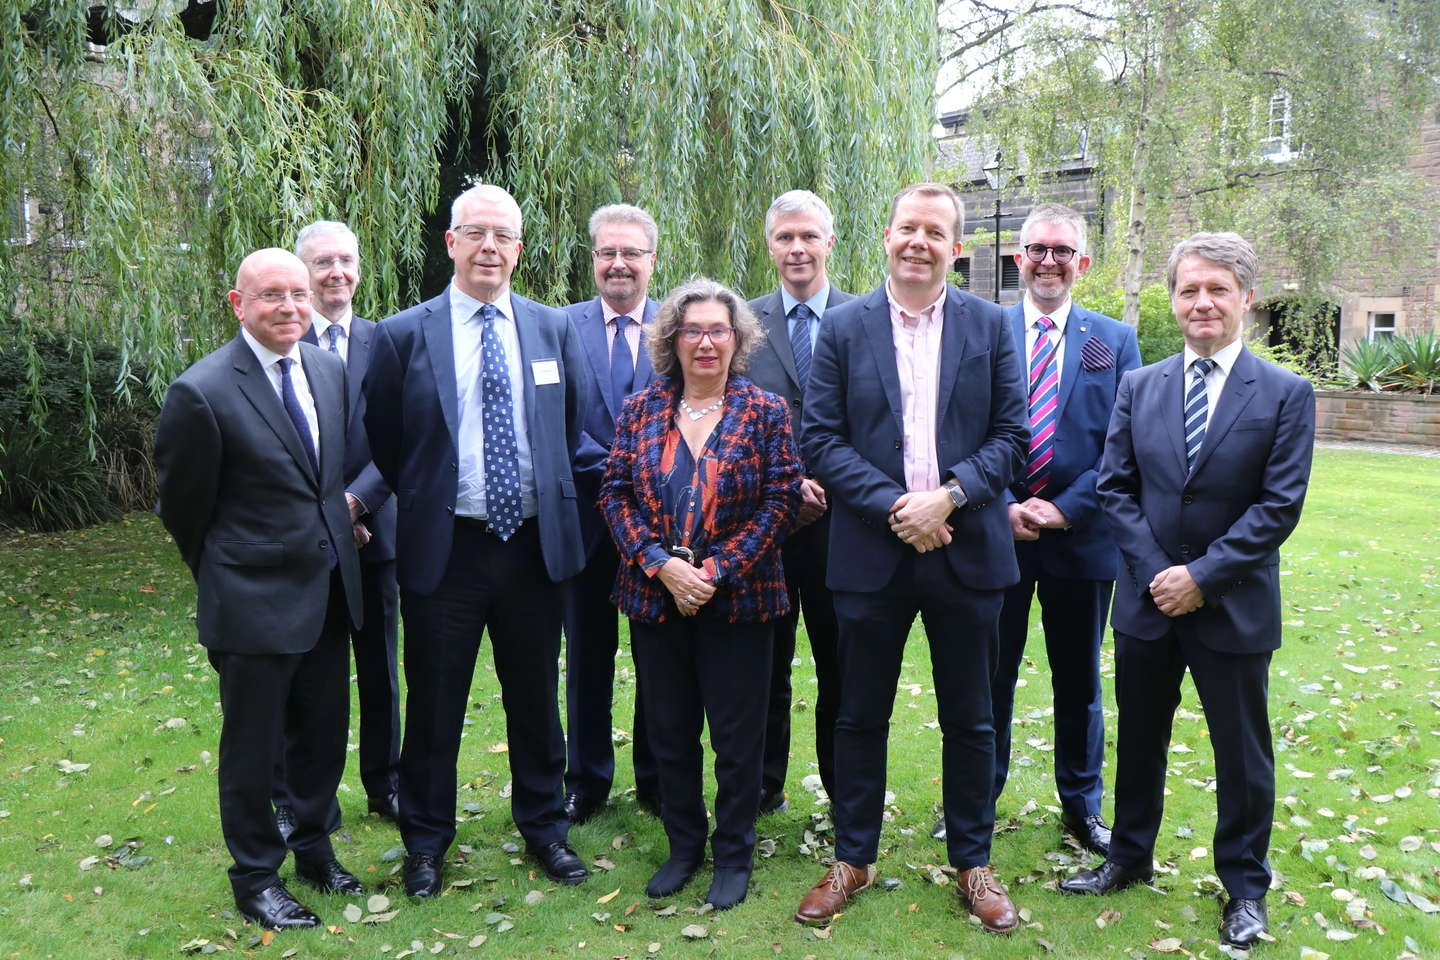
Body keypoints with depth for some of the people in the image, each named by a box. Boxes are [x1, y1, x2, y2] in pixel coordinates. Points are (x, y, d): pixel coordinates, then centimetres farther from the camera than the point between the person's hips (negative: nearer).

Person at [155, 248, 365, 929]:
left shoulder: (329, 370, 3)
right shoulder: (202, 393, -17)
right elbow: (182, 506, -5)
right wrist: (223, 576, 6)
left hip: (328, 591, 6)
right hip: (255, 600, -6)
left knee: (323, 736, 18)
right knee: (252, 749, 10)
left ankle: (315, 851, 39)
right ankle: (256, 879, 29)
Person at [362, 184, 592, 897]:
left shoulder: (555, 330, 4)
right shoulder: (402, 335, -3)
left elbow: (574, 431, 12)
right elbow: (380, 443, 5)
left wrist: (555, 503, 8)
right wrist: (422, 501, 6)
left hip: (534, 545, 2)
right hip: (443, 547, -2)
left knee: (535, 697, 15)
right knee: (434, 703, 11)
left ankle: (544, 825, 34)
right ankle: (426, 839, 31)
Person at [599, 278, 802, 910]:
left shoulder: (765, 411, -2)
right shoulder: (641, 410, 4)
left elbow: (781, 501, -6)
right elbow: (616, 494, 1)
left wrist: (717, 570, -15)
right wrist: (661, 565, -13)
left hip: (738, 600, -2)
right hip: (655, 597, 3)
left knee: (737, 734, 8)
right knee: (669, 731, 13)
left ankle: (733, 856, 26)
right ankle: (683, 846, 32)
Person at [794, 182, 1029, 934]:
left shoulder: (990, 326, 4)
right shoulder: (844, 327, 1)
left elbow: (1011, 434, 0)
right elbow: (819, 438, -4)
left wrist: (949, 496, -16)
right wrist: (894, 507, -15)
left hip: (967, 551, 1)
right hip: (871, 552, 0)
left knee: (969, 720, 12)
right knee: (861, 716, 11)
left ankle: (973, 862, 30)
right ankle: (852, 858, 28)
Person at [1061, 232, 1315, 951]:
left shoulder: (1286, 394, -5)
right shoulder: (1138, 387, 4)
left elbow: (1280, 506, -11)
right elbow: (1115, 488, 0)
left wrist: (1203, 576, -16)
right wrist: (1157, 573, -11)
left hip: (1233, 608, -3)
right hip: (1147, 600, 3)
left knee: (1242, 753, 10)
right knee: (1138, 741, 16)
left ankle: (1245, 885, 30)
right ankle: (1129, 857, 36)